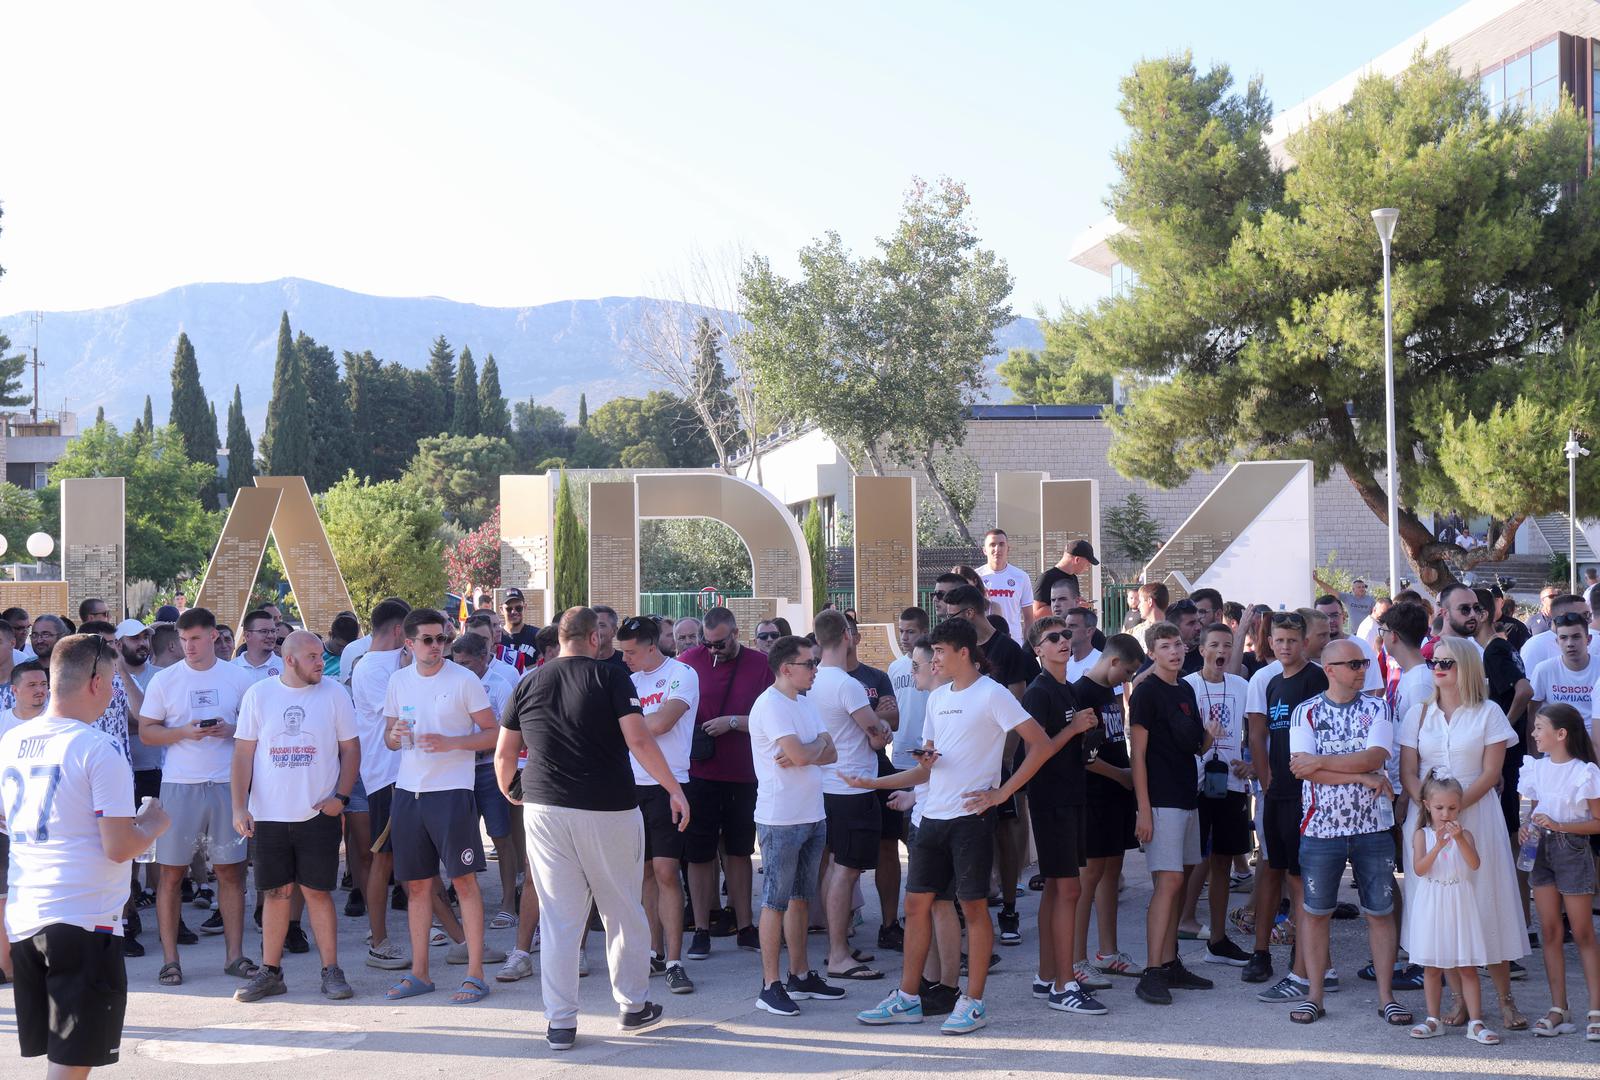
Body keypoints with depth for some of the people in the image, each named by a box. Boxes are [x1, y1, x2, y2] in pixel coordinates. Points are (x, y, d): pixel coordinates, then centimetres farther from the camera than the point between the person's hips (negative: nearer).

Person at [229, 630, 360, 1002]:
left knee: (318, 891, 1)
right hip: (269, 815, 1)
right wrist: (239, 807, -4)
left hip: (318, 814, -1)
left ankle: (331, 971, 9)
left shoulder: (335, 694, 1)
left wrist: (341, 796, -7)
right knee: (276, 894, 7)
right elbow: (243, 754, 3)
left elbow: (350, 749, 5)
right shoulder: (258, 695, 2)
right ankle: (270, 972, 16)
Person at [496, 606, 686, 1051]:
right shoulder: (610, 677, -5)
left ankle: (560, 1022, 5)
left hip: (545, 810, 3)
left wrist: (510, 793, 28)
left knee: (558, 918, 5)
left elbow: (503, 754, 10)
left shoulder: (529, 684, 6)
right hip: (608, 810, -3)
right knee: (623, 913, 13)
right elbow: (639, 741, -14)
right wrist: (674, 789, -7)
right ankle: (634, 1006, 24)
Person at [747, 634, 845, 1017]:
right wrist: (820, 741, -2)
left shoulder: (804, 702, 14)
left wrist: (804, 753, -12)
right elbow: (800, 754, -23)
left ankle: (800, 975, 22)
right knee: (776, 900, -4)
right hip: (781, 819, -9)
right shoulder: (770, 704, -14)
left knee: (800, 898, 14)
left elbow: (831, 754, 9)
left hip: (812, 815, 9)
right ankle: (770, 986, -1)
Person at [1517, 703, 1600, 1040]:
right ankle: (1559, 1009, 11)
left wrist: (1559, 825, -19)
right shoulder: (1536, 768, 7)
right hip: (1541, 850, 5)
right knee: (1550, 932, 6)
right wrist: (1527, 828, -4)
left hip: (1572, 850, -5)